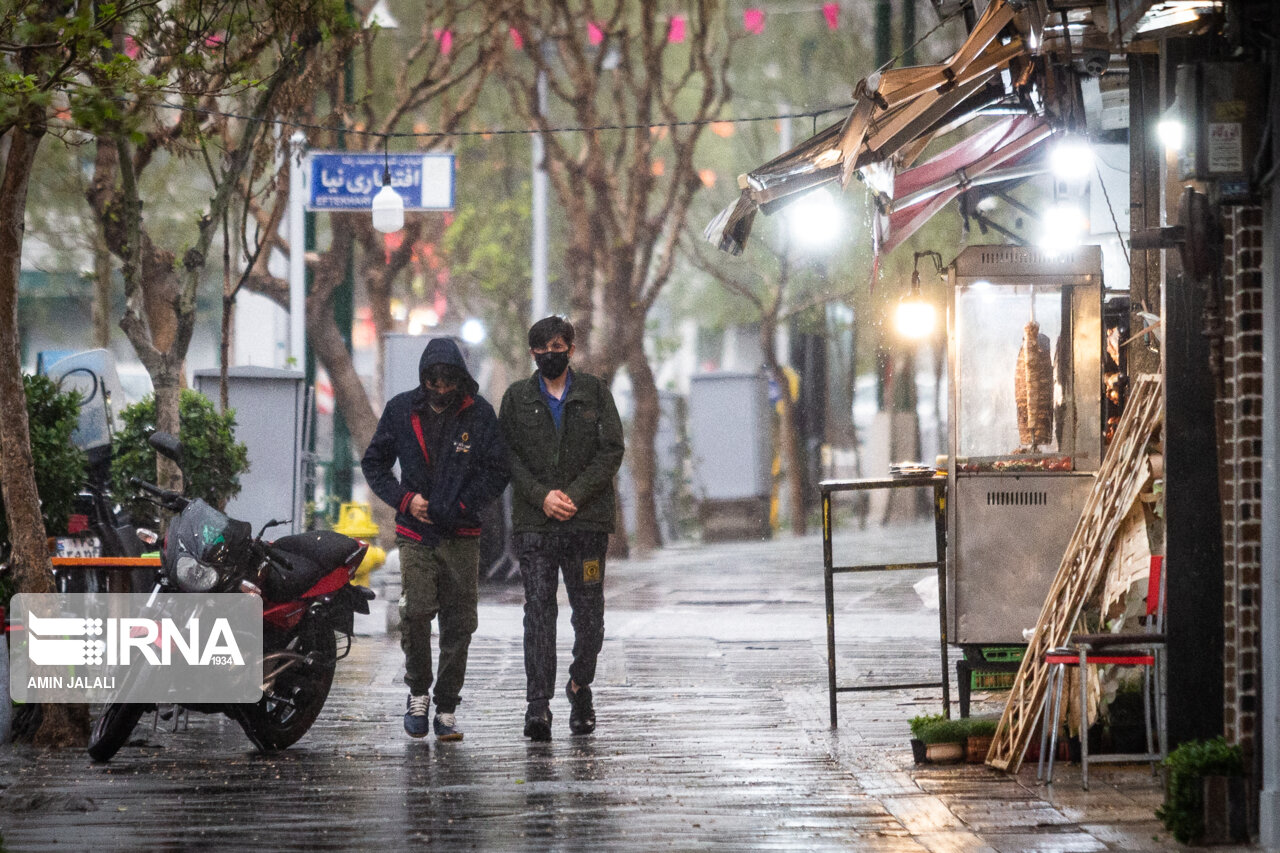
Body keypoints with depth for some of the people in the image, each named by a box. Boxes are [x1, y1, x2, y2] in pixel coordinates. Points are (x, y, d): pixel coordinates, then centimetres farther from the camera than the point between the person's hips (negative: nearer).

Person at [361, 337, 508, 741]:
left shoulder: (479, 413, 1)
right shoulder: (401, 410, 4)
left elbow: (496, 472, 3)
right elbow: (374, 463, 12)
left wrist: (461, 506, -10)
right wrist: (404, 498, -3)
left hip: (461, 536, 0)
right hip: (415, 533, 0)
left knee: (459, 624, 0)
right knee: (416, 610, -17)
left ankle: (447, 708, 11)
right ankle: (418, 691, 5)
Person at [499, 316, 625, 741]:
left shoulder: (594, 393, 8)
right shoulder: (517, 398, 9)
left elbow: (611, 450, 1)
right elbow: (507, 455, 4)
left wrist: (574, 494, -10)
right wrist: (542, 496, -11)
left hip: (587, 519, 0)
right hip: (534, 523, 0)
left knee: (589, 614, 3)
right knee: (538, 609, -10)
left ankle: (580, 686, 27)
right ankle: (538, 705, -15)